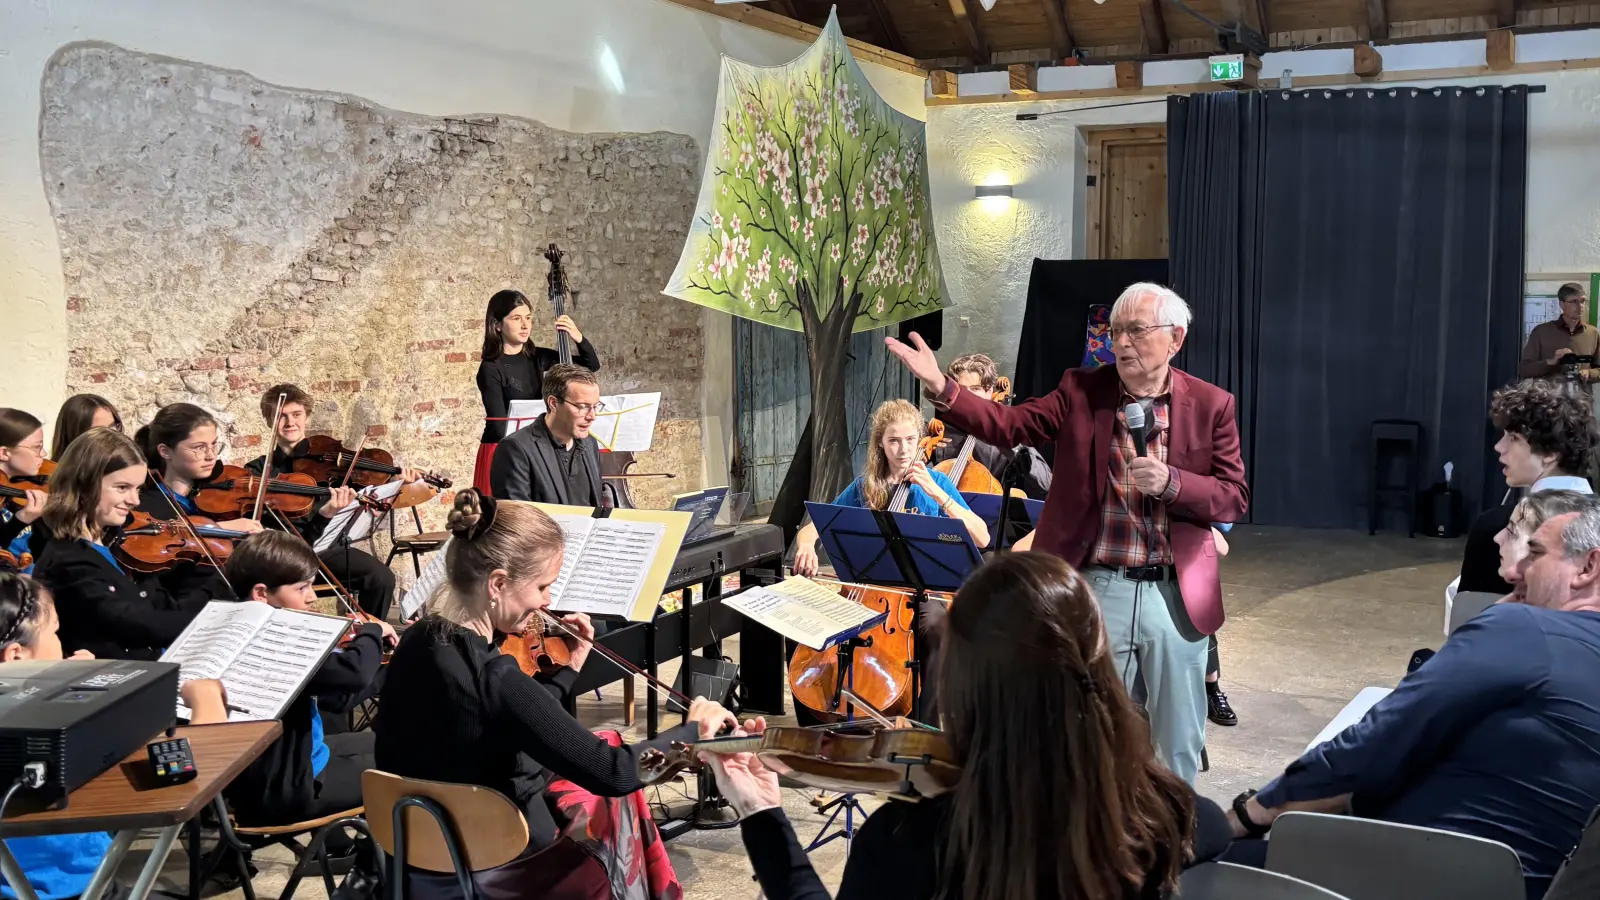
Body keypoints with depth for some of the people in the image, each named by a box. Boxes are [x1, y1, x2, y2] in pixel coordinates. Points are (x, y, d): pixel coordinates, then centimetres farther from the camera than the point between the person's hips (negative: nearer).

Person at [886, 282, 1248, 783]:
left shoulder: (1211, 405, 0)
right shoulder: (1082, 390, 1)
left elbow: (1235, 498, -2)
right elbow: (1008, 425, -8)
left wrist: (1170, 482, -19)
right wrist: (940, 389, -22)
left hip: (1179, 598, 0)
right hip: (1097, 591, 0)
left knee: (1181, 743, 14)